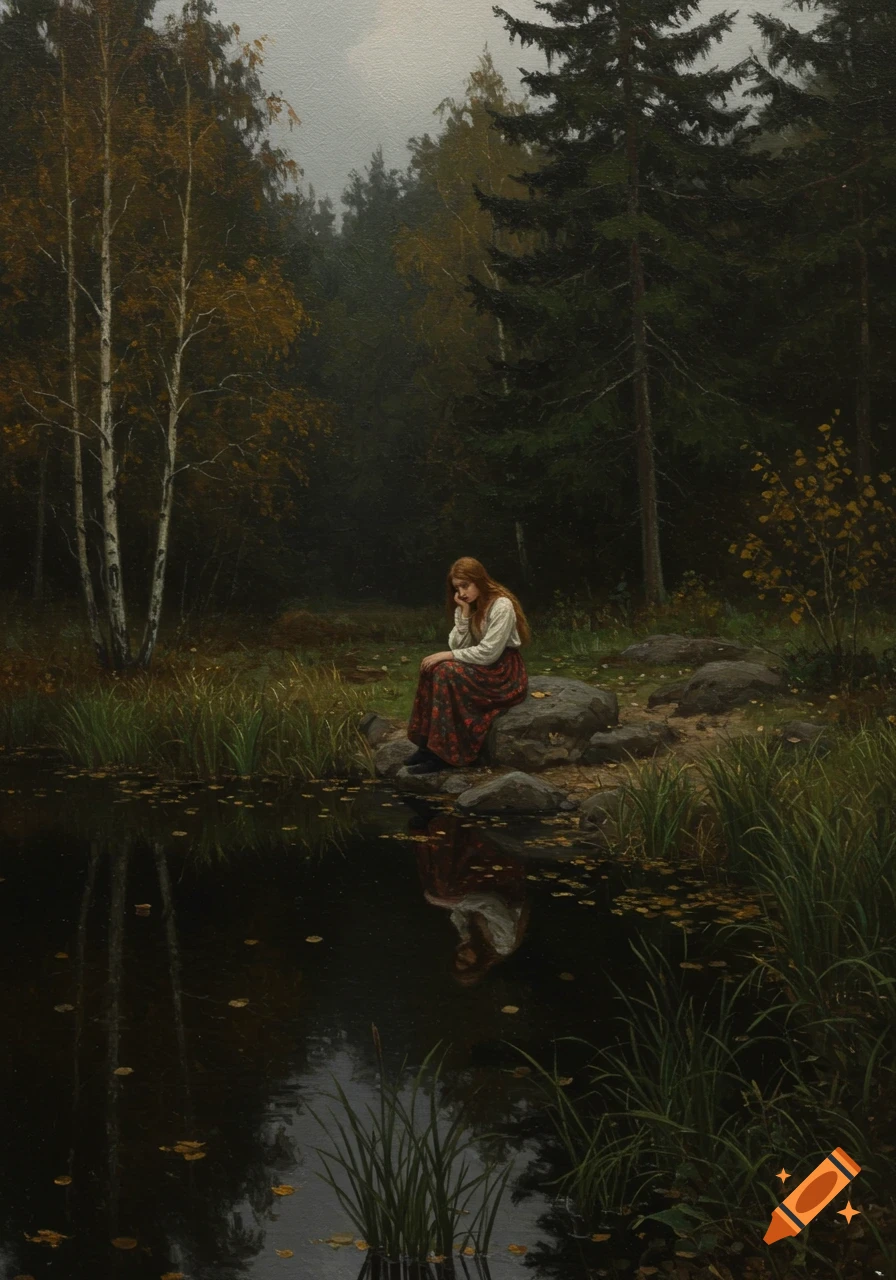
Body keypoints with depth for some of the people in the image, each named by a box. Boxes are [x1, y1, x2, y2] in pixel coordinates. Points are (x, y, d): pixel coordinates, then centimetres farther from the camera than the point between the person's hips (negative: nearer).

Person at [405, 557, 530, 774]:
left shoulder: (502, 606, -17)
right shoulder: (467, 605, 6)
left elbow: (488, 653, -23)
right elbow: (458, 647, -4)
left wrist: (447, 656, -20)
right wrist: (464, 614, -15)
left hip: (504, 672, -8)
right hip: (480, 668, 8)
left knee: (446, 673, -26)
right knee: (431, 667, -14)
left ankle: (443, 753, -22)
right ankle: (428, 744, -13)